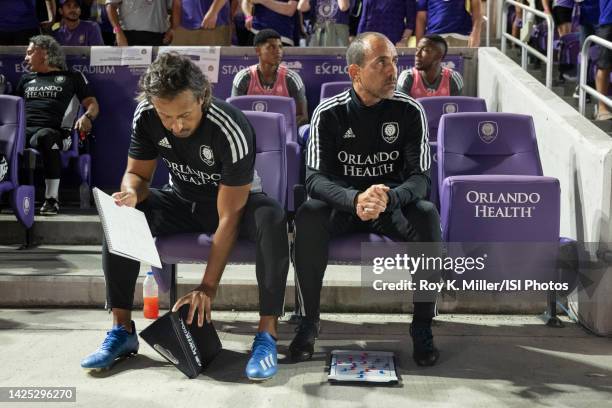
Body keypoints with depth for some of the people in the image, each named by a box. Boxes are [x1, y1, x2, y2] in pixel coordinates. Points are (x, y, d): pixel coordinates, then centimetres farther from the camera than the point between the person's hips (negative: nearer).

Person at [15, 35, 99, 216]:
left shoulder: (72, 77, 22)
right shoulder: (26, 79, 34)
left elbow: (92, 104, 16)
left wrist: (87, 117, -7)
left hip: (49, 130, -3)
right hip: (23, 128, 4)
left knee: (45, 137, -41)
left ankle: (51, 199, -37)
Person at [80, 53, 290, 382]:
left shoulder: (231, 131, -33)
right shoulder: (145, 117, -19)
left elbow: (228, 217, -30)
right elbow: (137, 174, -4)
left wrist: (208, 286, -31)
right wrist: (131, 193, -31)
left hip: (236, 201, -4)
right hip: (183, 201, 4)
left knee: (271, 220, -37)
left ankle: (267, 334, -29)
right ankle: (122, 330, -13)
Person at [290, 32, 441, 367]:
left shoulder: (409, 110, -9)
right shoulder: (329, 113, -10)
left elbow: (420, 177, -13)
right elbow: (315, 177, -17)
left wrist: (390, 197, -37)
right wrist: (355, 199, -39)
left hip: (393, 204, 0)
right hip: (342, 203, 0)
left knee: (427, 216, -32)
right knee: (308, 217, -32)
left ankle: (422, 325, -17)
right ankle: (308, 321, -16)